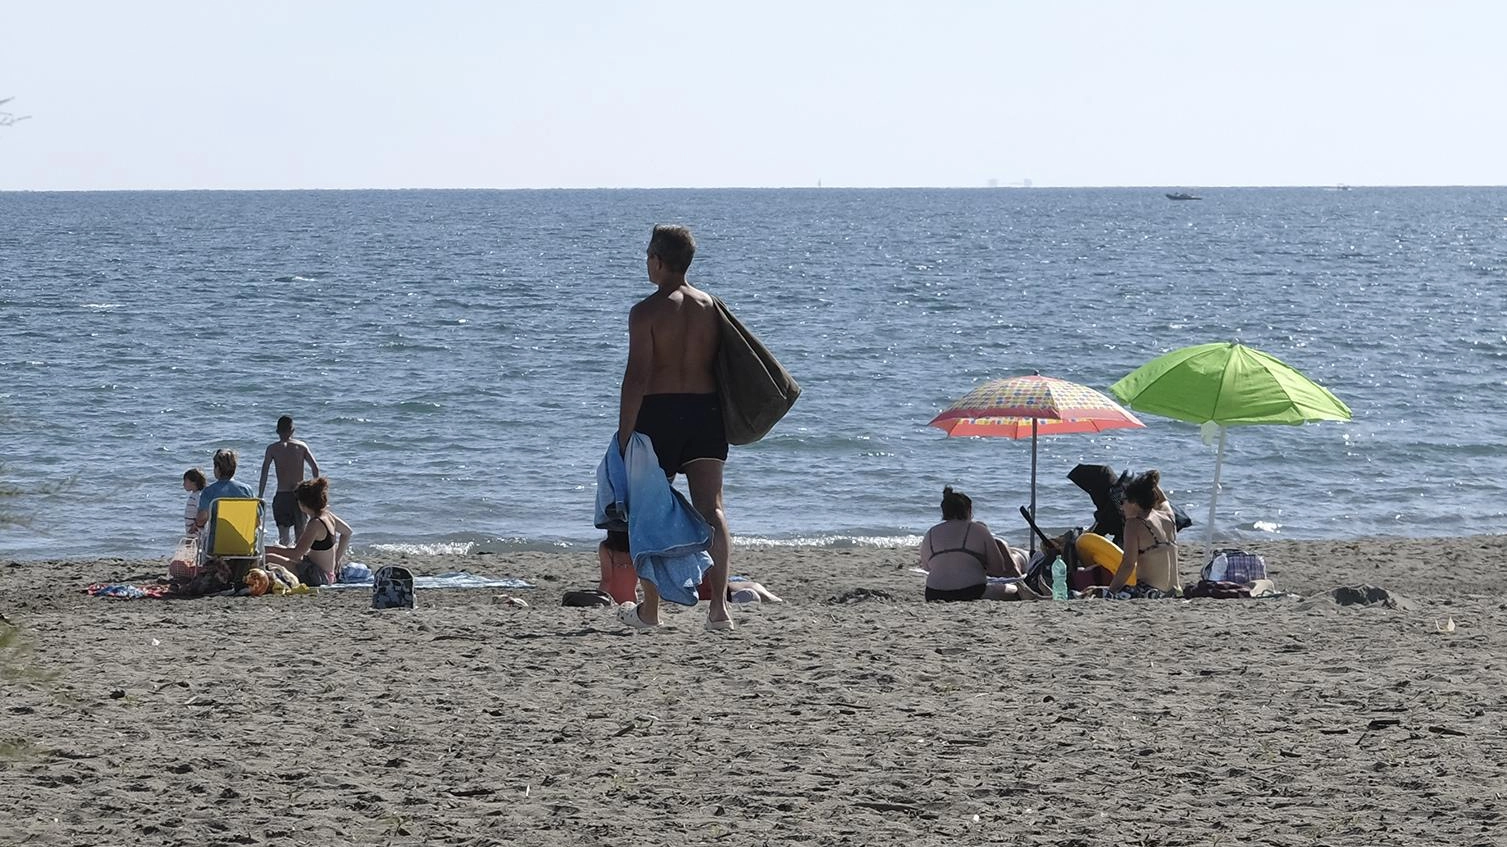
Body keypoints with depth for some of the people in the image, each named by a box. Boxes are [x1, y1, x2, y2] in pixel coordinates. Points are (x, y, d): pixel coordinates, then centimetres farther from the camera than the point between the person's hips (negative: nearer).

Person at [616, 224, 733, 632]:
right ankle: (719, 605, -15)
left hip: (659, 413, -4)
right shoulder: (711, 306, 6)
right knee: (711, 507, 0)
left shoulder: (646, 312, -9)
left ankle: (649, 610, 16)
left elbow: (637, 376, -14)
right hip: (706, 410, 4)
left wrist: (624, 435, -11)